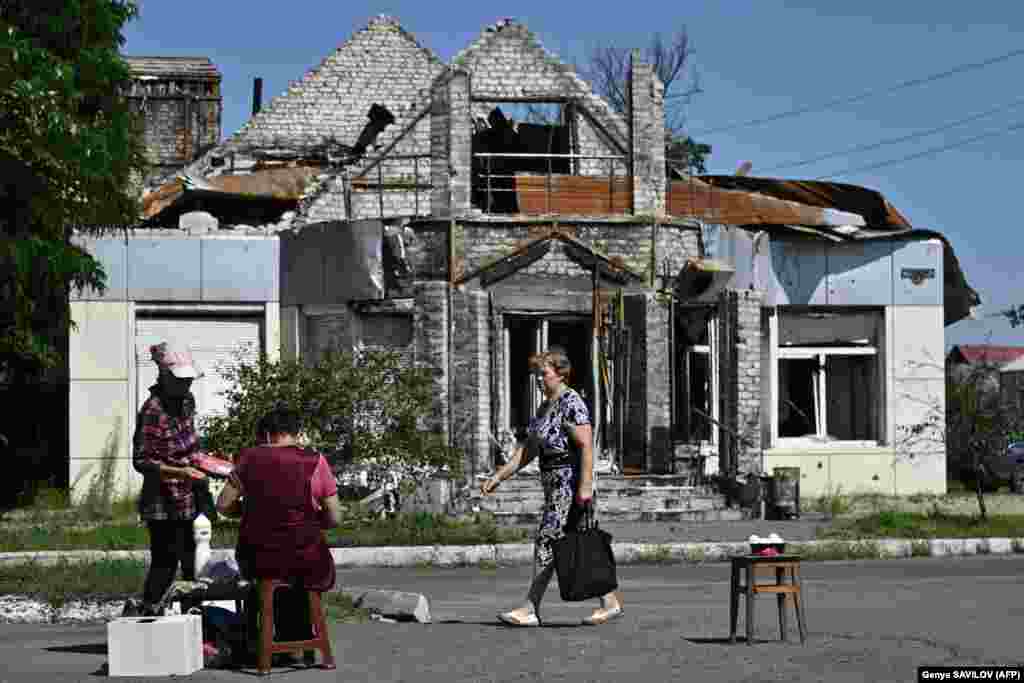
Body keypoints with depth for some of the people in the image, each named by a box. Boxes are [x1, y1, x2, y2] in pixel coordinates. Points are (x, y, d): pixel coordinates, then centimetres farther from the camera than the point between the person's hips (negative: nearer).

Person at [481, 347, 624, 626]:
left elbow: (587, 447, -19)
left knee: (546, 542, -9)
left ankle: (531, 610, -7)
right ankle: (611, 602, 12)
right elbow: (527, 449, 19)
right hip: (554, 486, 10)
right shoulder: (545, 407, 17)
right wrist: (497, 477, 14)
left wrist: (585, 486, -26)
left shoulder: (572, 403, -12)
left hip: (570, 484, -10)